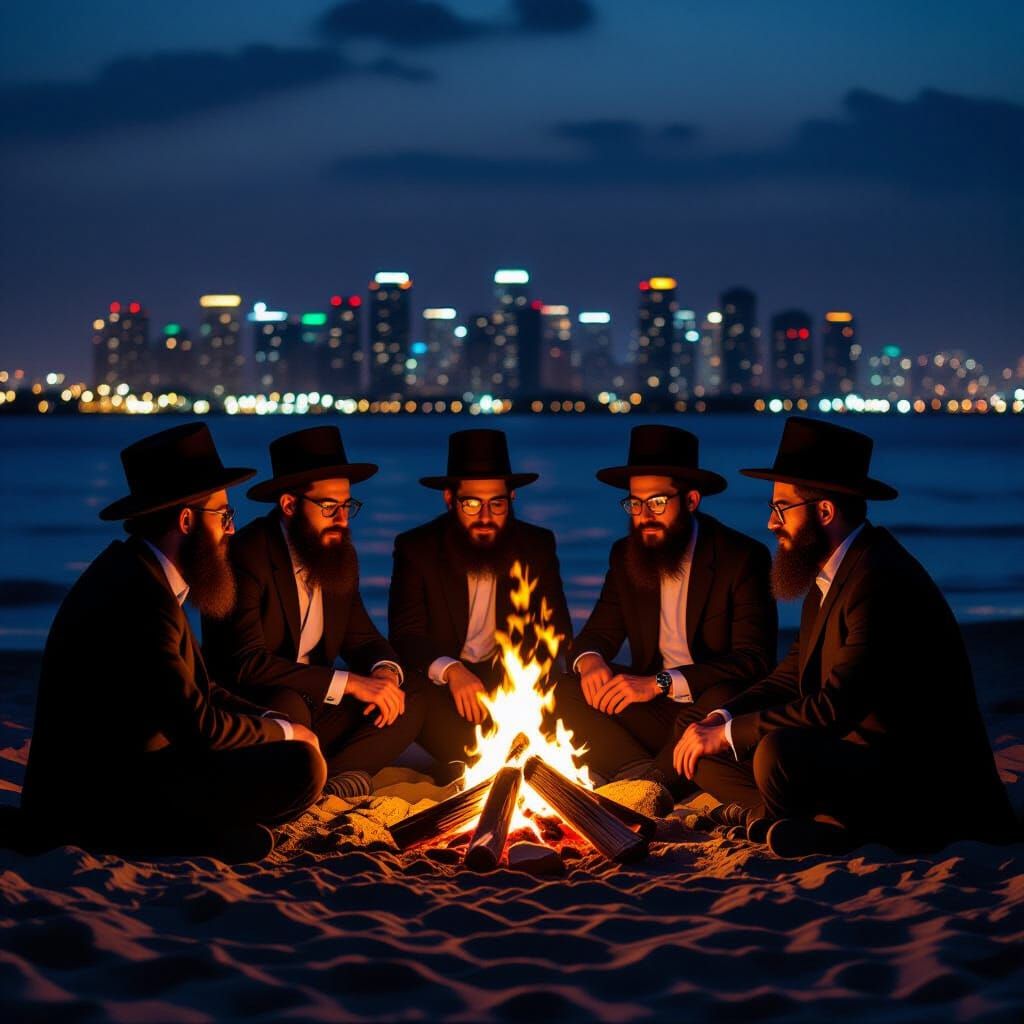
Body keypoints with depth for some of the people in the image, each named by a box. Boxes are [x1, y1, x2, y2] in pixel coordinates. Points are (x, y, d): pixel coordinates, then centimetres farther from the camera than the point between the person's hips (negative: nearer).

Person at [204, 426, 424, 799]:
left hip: (312, 705, 8)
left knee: (409, 706, -8)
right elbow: (246, 663, -27)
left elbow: (361, 637, 14)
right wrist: (348, 683, -29)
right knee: (288, 705, -37)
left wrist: (385, 671, -13)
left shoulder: (340, 555, 6)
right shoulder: (248, 555, -18)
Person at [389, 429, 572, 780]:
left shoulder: (538, 545, 1)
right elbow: (404, 636, -12)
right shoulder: (416, 548, -5)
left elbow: (558, 631, 2)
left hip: (513, 681, 2)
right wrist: (451, 671, -35)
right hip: (440, 681, -2)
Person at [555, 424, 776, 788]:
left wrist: (661, 682, -31)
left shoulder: (743, 557, -11)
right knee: (564, 692, -15)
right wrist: (589, 660, -17)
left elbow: (754, 660, -20)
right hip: (652, 712, 5)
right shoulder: (625, 555, 7)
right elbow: (599, 632, 11)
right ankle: (642, 773, -27)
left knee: (724, 698, -38)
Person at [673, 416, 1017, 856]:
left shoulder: (882, 579, -20)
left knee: (778, 753, -35)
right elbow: (793, 674, 13)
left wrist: (728, 734, -18)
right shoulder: (828, 574, 12)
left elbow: (837, 705, -25)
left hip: (922, 786, -10)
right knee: (702, 750, 4)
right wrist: (719, 720, -5)